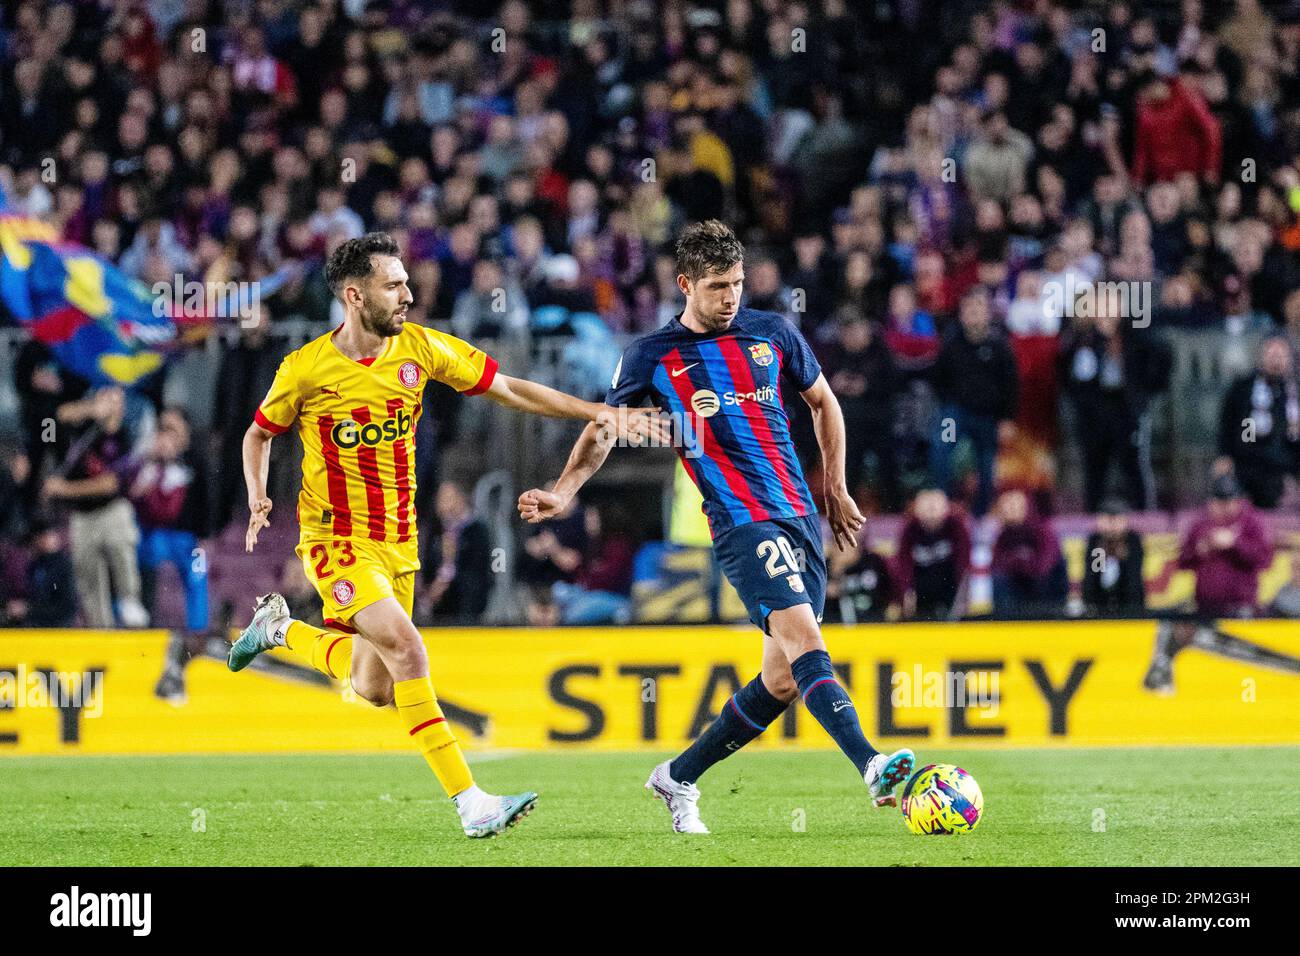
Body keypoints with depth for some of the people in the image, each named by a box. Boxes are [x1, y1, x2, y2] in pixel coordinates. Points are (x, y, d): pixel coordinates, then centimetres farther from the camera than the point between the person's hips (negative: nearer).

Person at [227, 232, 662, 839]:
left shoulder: (419, 349, -4)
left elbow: (509, 390, 2)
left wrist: (598, 414, -5)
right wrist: (257, 499, -13)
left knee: (375, 690, 12)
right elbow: (260, 433, 6)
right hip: (337, 541, -5)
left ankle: (283, 630, 40)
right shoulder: (306, 369, -12)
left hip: (398, 541, 5)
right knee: (407, 649, -24)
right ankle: (470, 804, -23)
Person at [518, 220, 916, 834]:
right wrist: (563, 492, -4)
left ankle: (678, 779, 21)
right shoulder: (650, 356, 3)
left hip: (802, 518, 5)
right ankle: (873, 769, -40)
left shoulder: (772, 333, 11)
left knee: (782, 680, 4)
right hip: (742, 523, -5)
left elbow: (823, 403, 26)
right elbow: (602, 431, 12)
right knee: (803, 640, -25)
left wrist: (836, 489, 22)